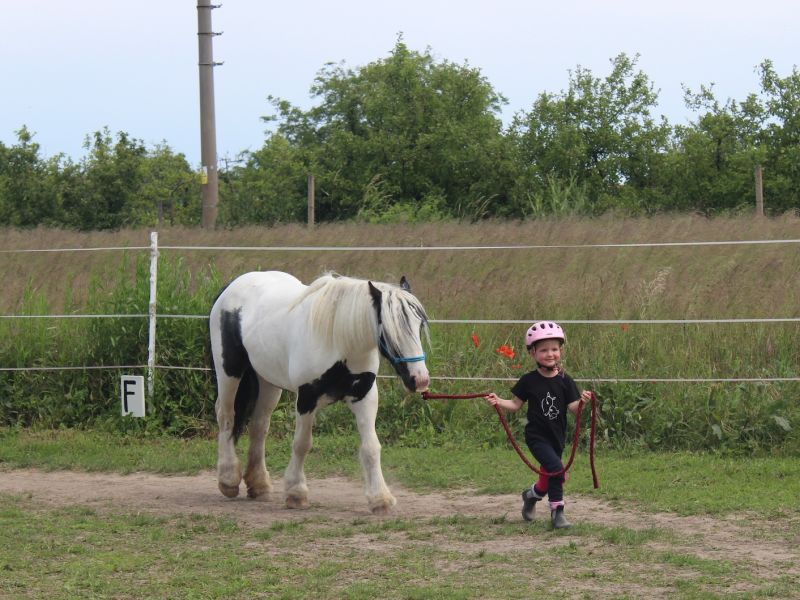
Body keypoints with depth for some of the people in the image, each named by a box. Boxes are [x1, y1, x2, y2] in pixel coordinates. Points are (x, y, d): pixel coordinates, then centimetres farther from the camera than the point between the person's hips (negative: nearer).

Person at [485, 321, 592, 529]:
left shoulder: (564, 381, -2)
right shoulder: (529, 381, -5)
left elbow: (573, 408, -7)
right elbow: (515, 405, 2)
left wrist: (581, 402, -27)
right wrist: (498, 401, -15)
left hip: (556, 435, 4)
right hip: (536, 435, -4)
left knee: (549, 474, 14)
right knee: (556, 468, -20)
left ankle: (531, 495, 44)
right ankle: (557, 511, -7)